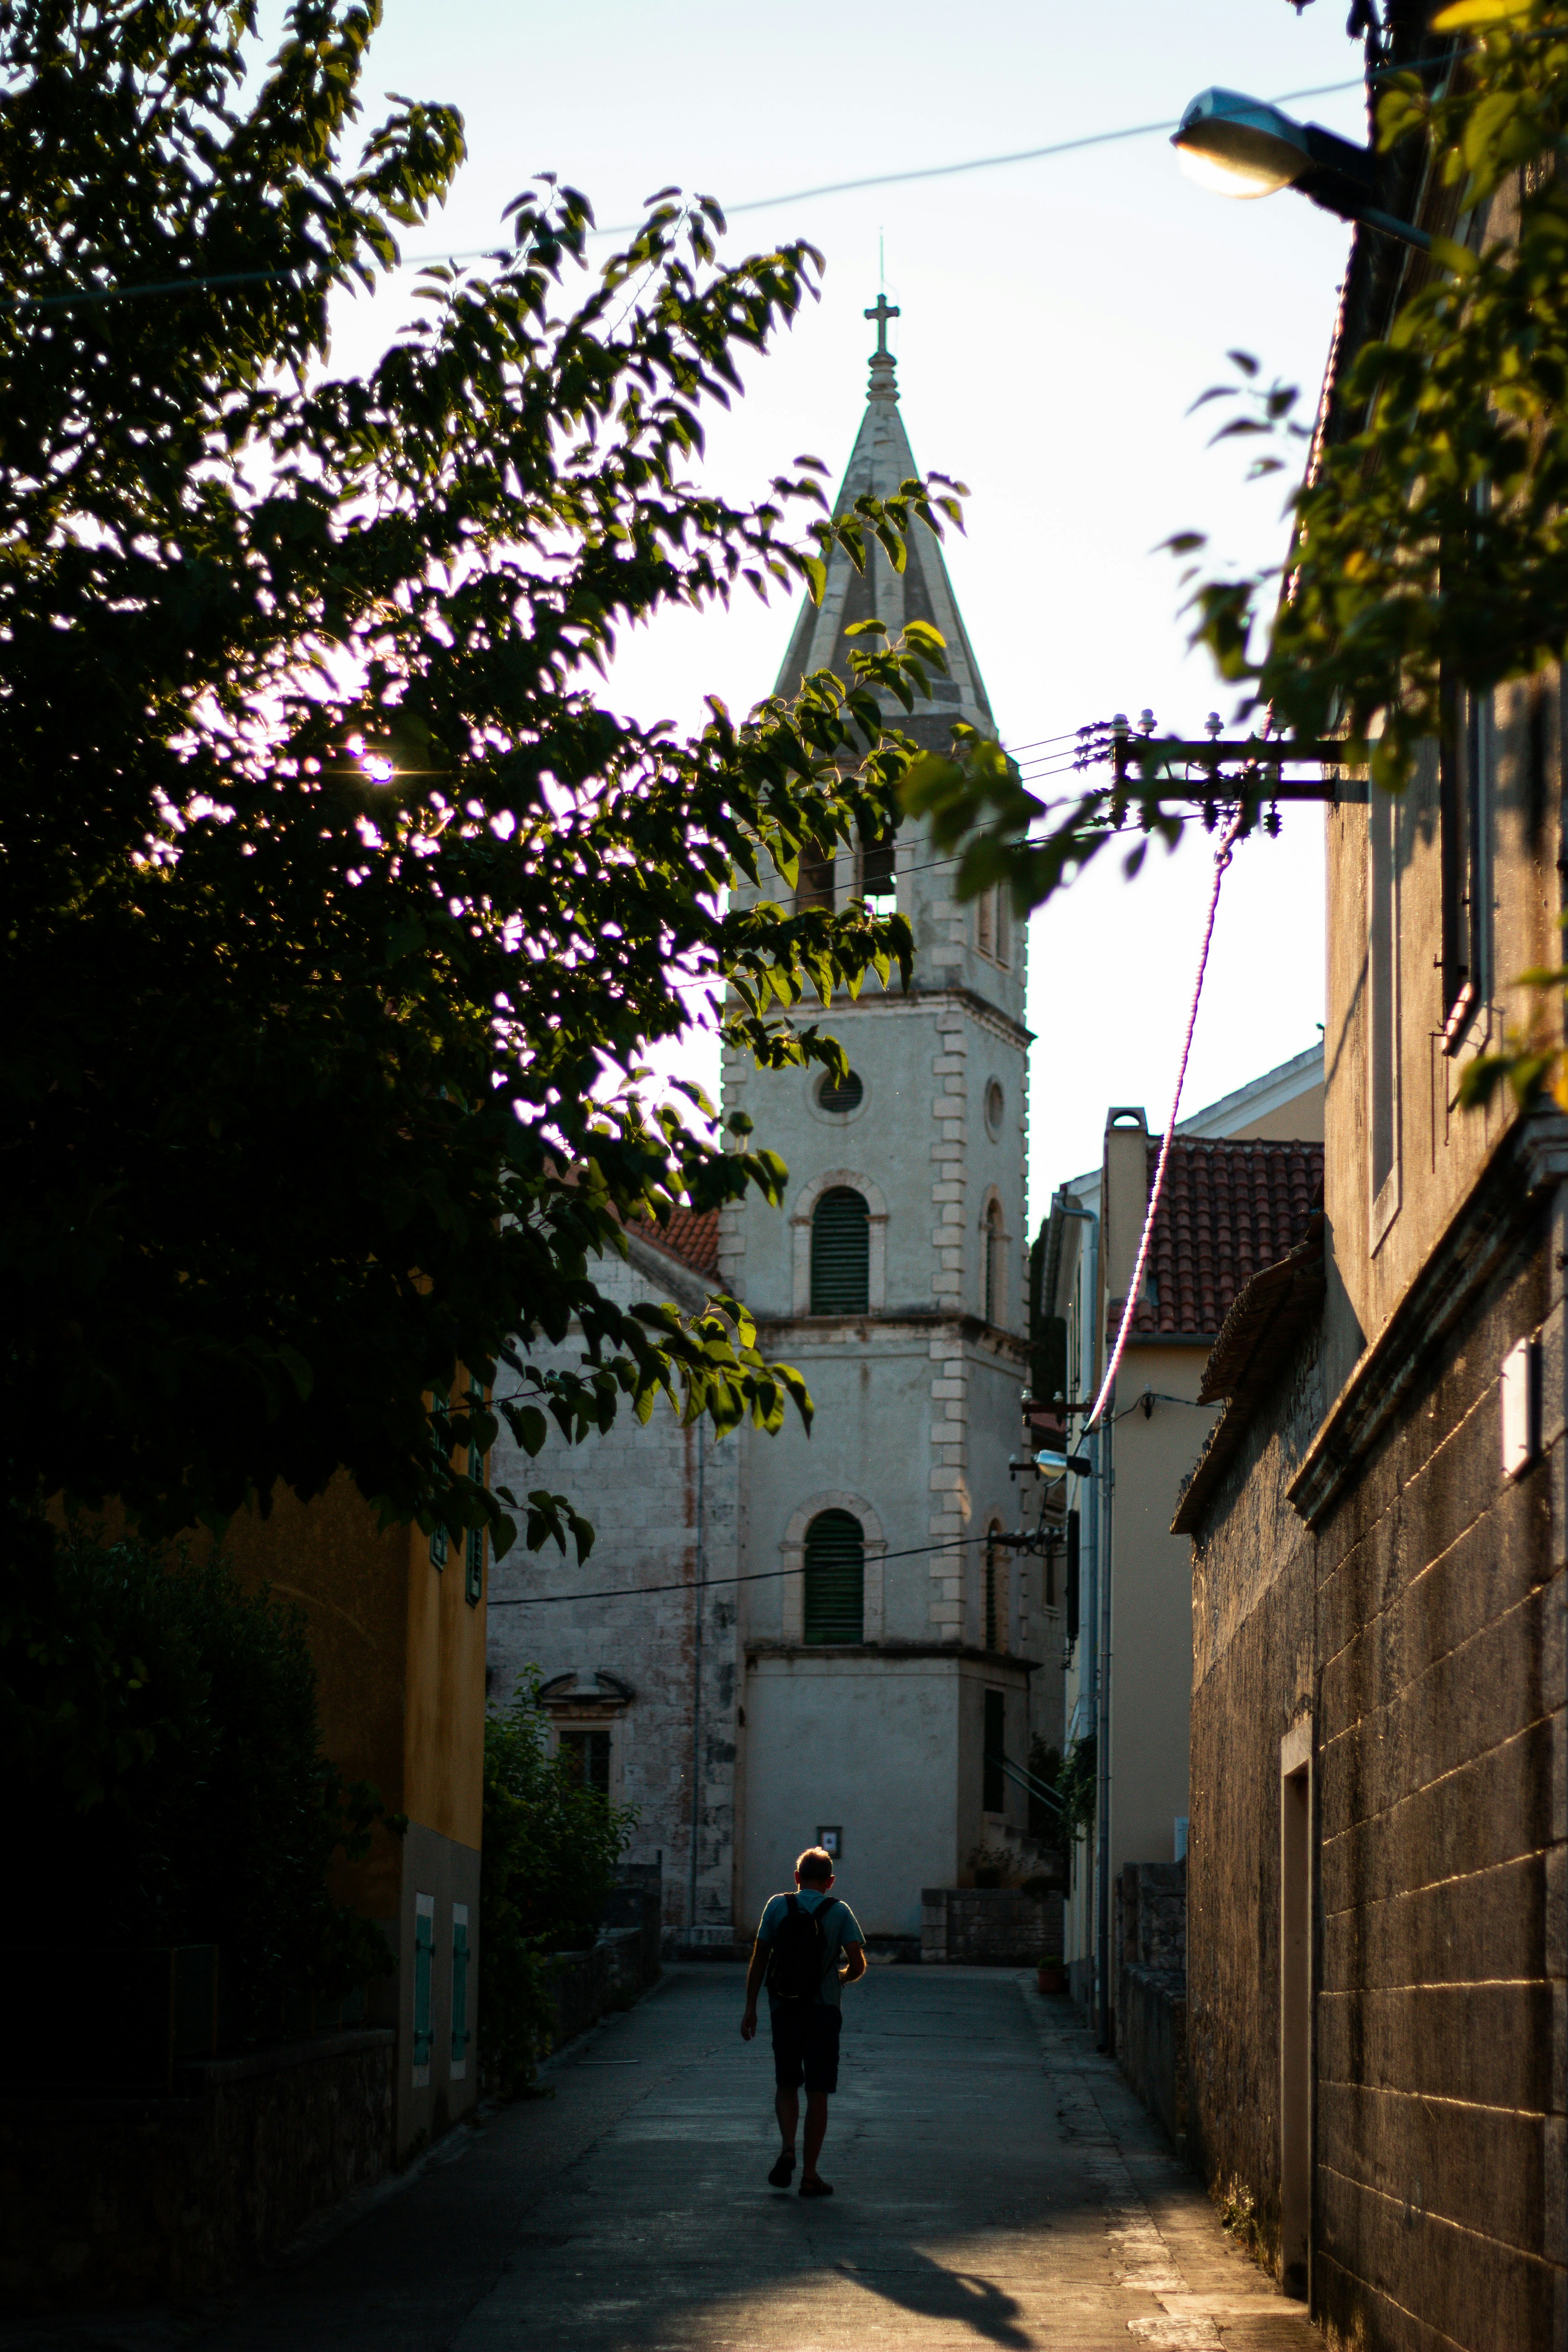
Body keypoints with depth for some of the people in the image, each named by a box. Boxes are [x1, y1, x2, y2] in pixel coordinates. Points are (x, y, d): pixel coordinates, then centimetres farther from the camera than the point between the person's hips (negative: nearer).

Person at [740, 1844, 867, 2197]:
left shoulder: (778, 1906, 1)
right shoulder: (839, 1912, -2)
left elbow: (758, 1960, 0)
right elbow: (858, 1964, -8)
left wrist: (750, 2008, 6)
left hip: (784, 2010, 1)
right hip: (823, 2010, -1)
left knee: (787, 2086, 16)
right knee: (817, 2093, 5)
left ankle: (788, 2149, -8)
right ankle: (810, 2175, 3)